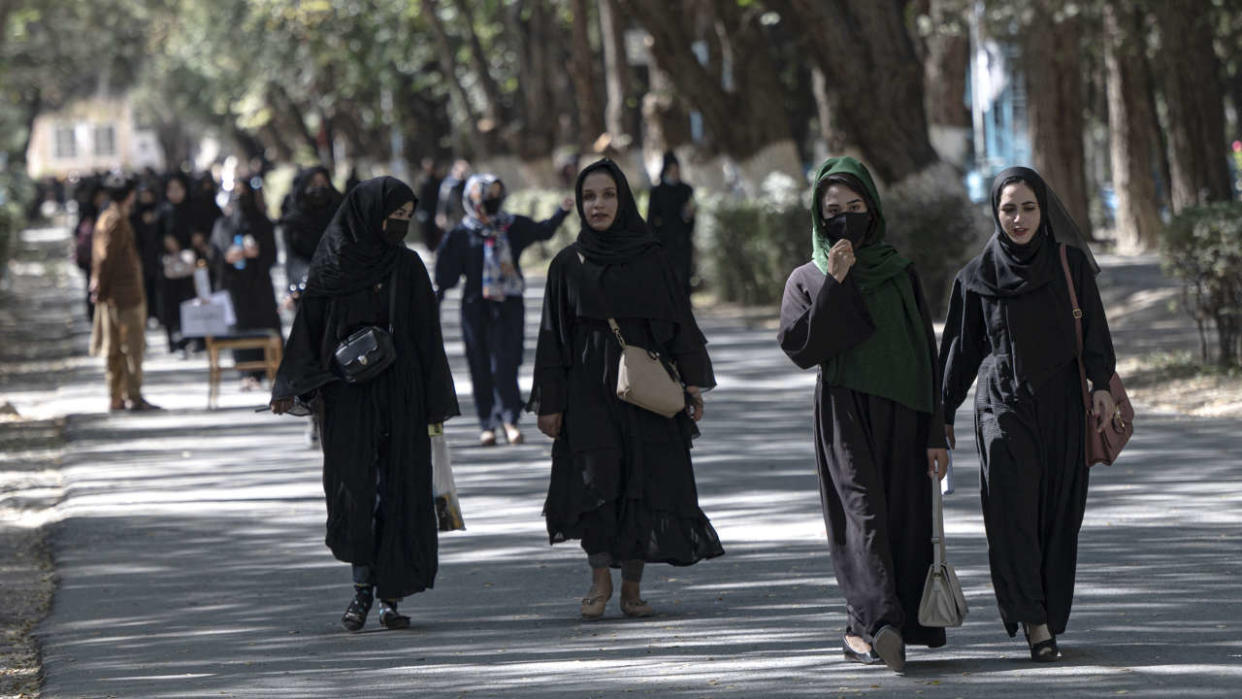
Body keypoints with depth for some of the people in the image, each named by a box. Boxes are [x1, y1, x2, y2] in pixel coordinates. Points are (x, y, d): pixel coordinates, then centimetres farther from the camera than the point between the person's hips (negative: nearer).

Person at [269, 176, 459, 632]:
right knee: (354, 486, -6)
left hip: (399, 396, 1)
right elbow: (309, 326, 2)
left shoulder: (407, 266, 5)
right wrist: (294, 387, -8)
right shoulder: (333, 264, 0)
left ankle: (391, 595, 4)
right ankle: (362, 589, 5)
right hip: (347, 396, -1)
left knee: (398, 490, -1)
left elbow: (427, 338, 6)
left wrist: (436, 403, 3)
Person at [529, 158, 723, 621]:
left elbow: (677, 322, 7)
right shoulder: (568, 264, 5)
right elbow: (554, 335, 5)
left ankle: (632, 587, 7)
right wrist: (550, 402, 0)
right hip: (589, 388, 0)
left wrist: (692, 383, 0)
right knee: (594, 479, -10)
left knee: (643, 485, -1)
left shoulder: (650, 258, 6)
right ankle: (600, 579, 6)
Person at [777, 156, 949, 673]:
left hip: (901, 417, 2)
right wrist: (836, 284, -13)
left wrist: (936, 434, 1)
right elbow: (801, 348, -9)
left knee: (902, 520, -3)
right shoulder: (808, 280, 7)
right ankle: (880, 620, -24)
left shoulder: (901, 275, 10)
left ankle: (865, 628, 0)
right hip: (844, 417, -2)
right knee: (863, 511, -14)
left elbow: (927, 357, 8)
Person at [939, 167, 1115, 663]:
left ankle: (1050, 618, 13)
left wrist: (1102, 384, -11)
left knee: (1058, 514, 3)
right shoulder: (978, 276, 4)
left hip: (1061, 406, 1)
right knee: (1013, 509, -14)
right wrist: (945, 413, 12)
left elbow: (1094, 328, 2)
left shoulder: (1070, 263, 4)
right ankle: (1035, 624, -18)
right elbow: (962, 347, 10)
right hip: (1003, 403, -1)